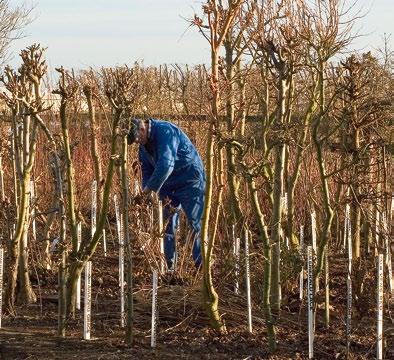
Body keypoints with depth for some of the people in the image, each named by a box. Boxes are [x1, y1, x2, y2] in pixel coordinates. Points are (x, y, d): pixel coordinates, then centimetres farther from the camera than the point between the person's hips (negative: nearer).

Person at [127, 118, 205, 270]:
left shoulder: (165, 131, -25)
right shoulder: (143, 146, 3)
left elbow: (166, 165, -36)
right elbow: (147, 171, 7)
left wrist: (150, 187, -29)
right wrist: (162, 194, -9)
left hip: (190, 182, -9)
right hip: (168, 187, 9)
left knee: (196, 225, -6)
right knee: (167, 225, 6)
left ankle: (202, 266, -5)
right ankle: (168, 266, 11)